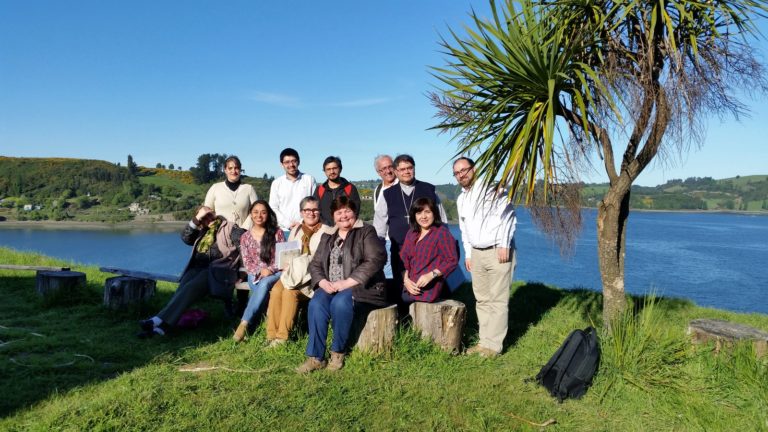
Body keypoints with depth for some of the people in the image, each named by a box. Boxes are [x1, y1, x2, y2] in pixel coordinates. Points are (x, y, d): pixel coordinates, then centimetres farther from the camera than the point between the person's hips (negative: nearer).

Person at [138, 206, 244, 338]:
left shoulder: (229, 228, 10)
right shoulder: (202, 232, 27)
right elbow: (186, 237, 11)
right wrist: (196, 219, 2)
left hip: (219, 269, -5)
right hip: (199, 268, 5)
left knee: (190, 287, -29)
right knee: (182, 288, -25)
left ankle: (160, 321, -40)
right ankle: (160, 326, -39)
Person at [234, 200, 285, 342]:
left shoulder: (277, 233, 6)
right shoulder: (245, 237, 11)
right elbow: (247, 263, 6)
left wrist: (270, 270, -13)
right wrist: (260, 272, -14)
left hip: (275, 272, -2)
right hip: (255, 274, 2)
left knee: (264, 283, -36)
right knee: (262, 290, -34)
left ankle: (244, 323, -38)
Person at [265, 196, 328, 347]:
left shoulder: (325, 231, 0)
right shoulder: (296, 230, 19)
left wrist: (303, 262, -17)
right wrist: (289, 267, -2)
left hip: (313, 275, -5)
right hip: (293, 274, 5)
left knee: (290, 292, -30)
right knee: (276, 290, -25)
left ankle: (282, 336, -20)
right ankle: (272, 334, -18)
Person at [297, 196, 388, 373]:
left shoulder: (366, 232, 3)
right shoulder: (327, 237, 21)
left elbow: (376, 259, -11)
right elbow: (315, 264, 16)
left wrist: (348, 282, -18)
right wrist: (323, 282, -7)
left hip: (360, 286, -4)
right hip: (330, 287, 5)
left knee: (340, 302, -34)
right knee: (316, 304, -27)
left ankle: (338, 352, -15)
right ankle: (315, 357, -20)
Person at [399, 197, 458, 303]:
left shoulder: (442, 232, -2)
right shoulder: (411, 233, 17)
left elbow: (452, 260, -9)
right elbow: (404, 260, 13)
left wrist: (430, 275, -18)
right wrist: (406, 280, -4)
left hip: (428, 291, -6)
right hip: (412, 287, 6)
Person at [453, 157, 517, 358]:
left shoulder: (491, 188, -7)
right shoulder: (461, 199, 17)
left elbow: (507, 215, -14)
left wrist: (504, 245, -18)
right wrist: (468, 254, 18)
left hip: (498, 251, -7)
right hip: (476, 253, 7)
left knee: (498, 300, -4)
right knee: (482, 299, 9)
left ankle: (494, 345, 0)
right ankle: (484, 341, 17)